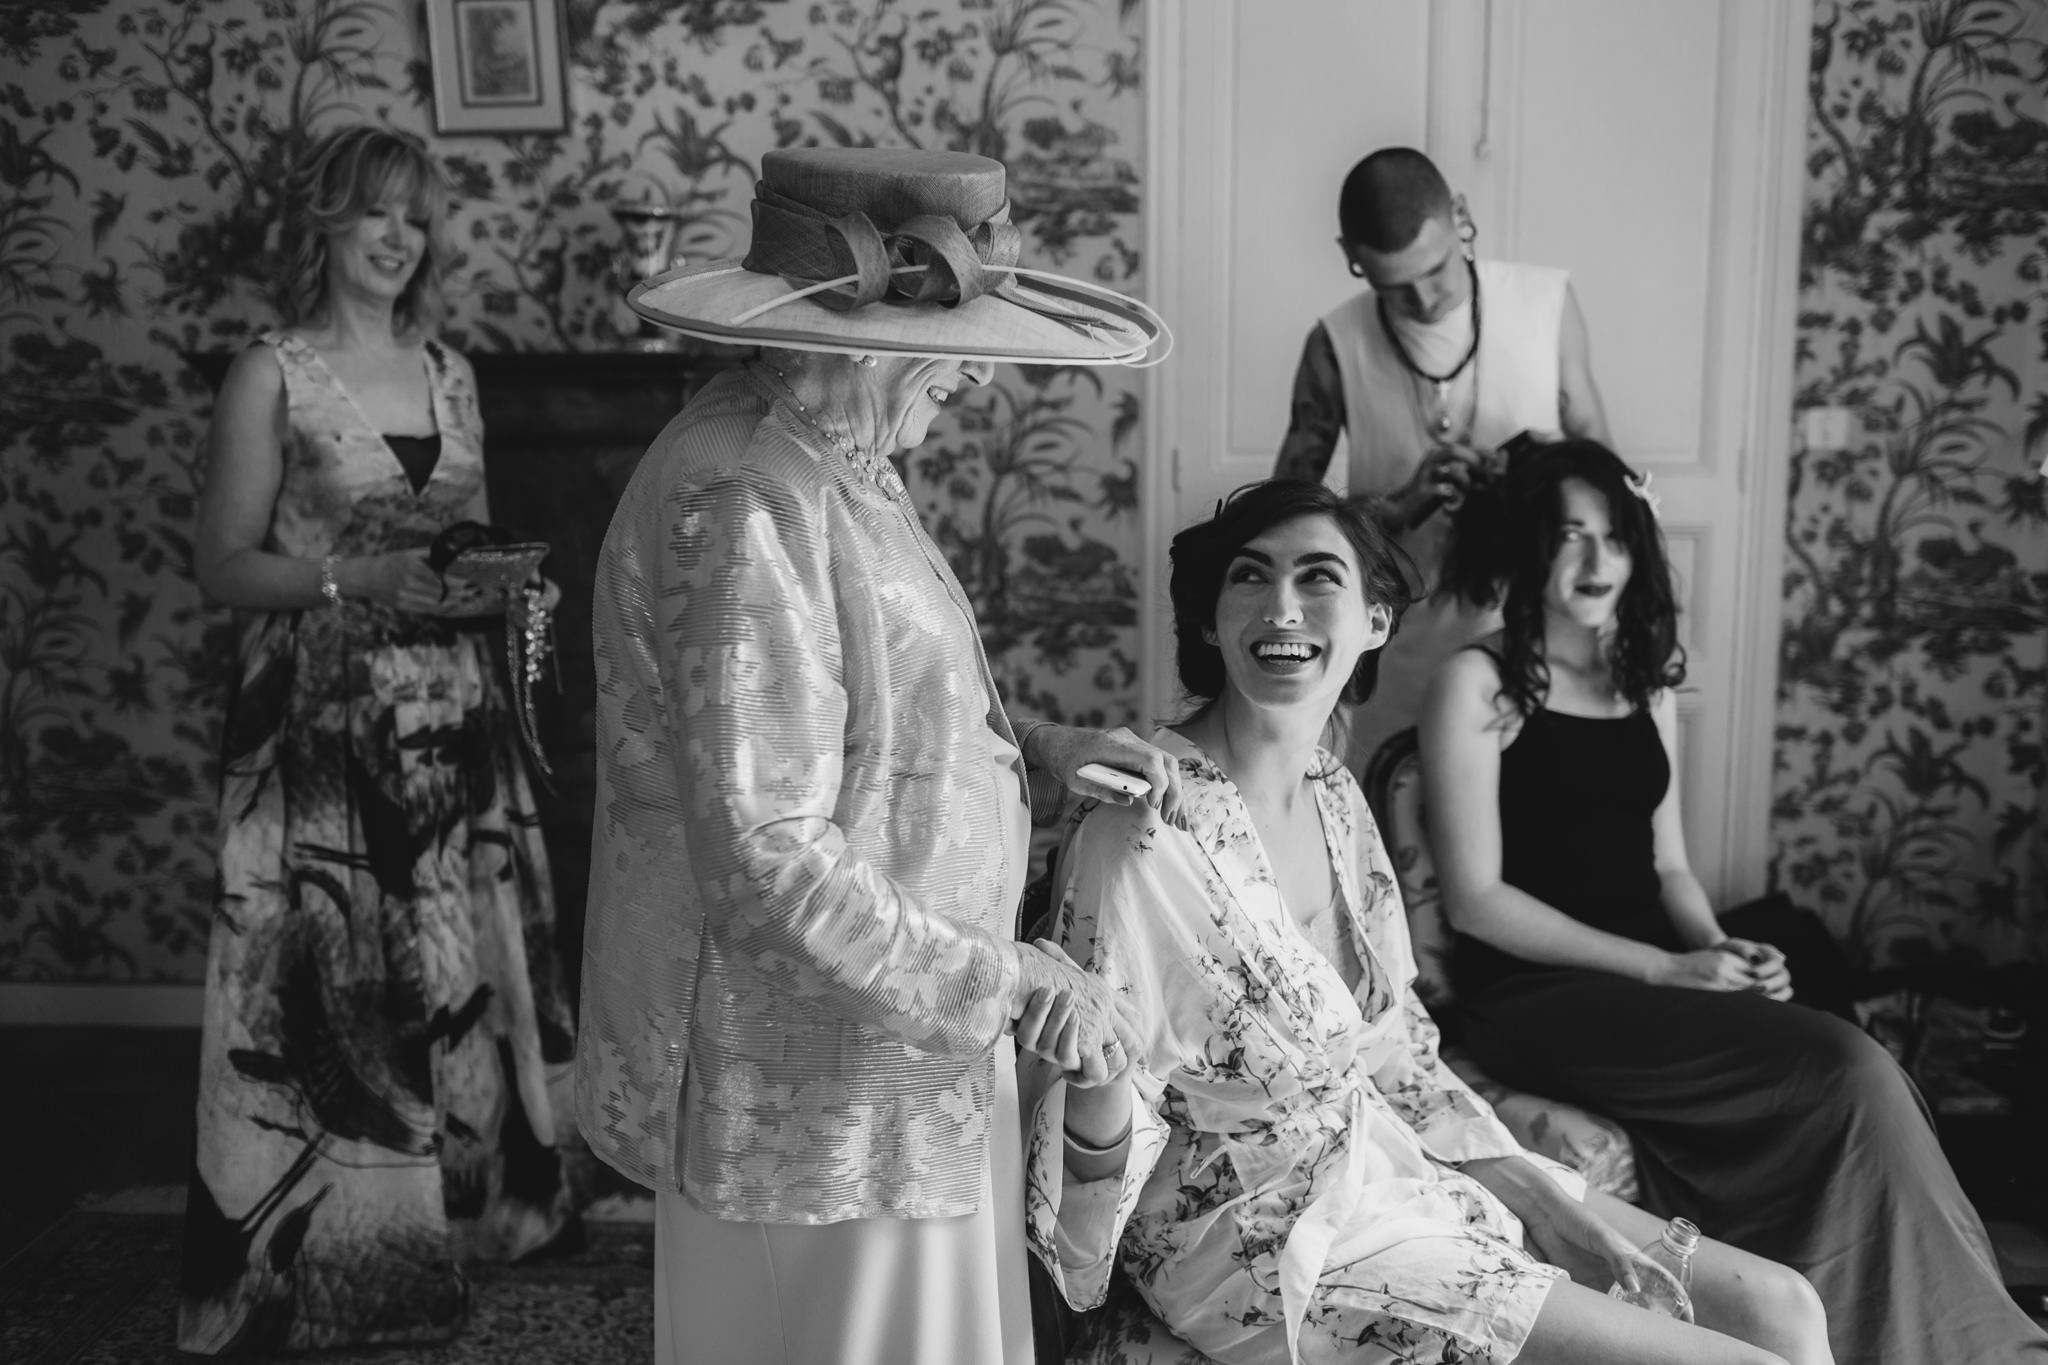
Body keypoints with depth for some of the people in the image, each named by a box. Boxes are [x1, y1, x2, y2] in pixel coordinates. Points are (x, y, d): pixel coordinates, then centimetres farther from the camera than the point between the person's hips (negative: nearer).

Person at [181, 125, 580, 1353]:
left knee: (469, 957, 12)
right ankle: (344, 1257, 16)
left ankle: (484, 1192, 29)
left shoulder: (449, 372, 10)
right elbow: (224, 565, -6)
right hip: (328, 713, -5)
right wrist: (353, 577, -20)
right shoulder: (273, 377, -5)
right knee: (339, 975, 0)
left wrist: (499, 574, -2)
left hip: (456, 709, 5)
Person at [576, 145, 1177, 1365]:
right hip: (811, 1087, -9)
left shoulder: (834, 459, 6)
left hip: (896, 1047, 9)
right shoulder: (746, 511, -25)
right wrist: (1005, 979, -20)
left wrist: (1036, 752, 3)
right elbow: (771, 870, -27)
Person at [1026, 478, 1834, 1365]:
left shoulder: (1334, 792, 1)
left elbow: (1387, 1044, 11)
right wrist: (1099, 1079, -39)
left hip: (1385, 1160, 7)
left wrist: (1532, 1191, 4)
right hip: (1271, 1250, -7)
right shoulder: (1143, 837, -23)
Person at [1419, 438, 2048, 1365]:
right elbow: (1476, 897, -11)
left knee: (1855, 1081, -20)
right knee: (1848, 1072, -21)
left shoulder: (1647, 682, 16)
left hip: (1655, 977, 6)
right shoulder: (1478, 683, -5)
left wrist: (1718, 950, -4)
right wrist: (1665, 969, -15)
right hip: (1536, 991, -6)